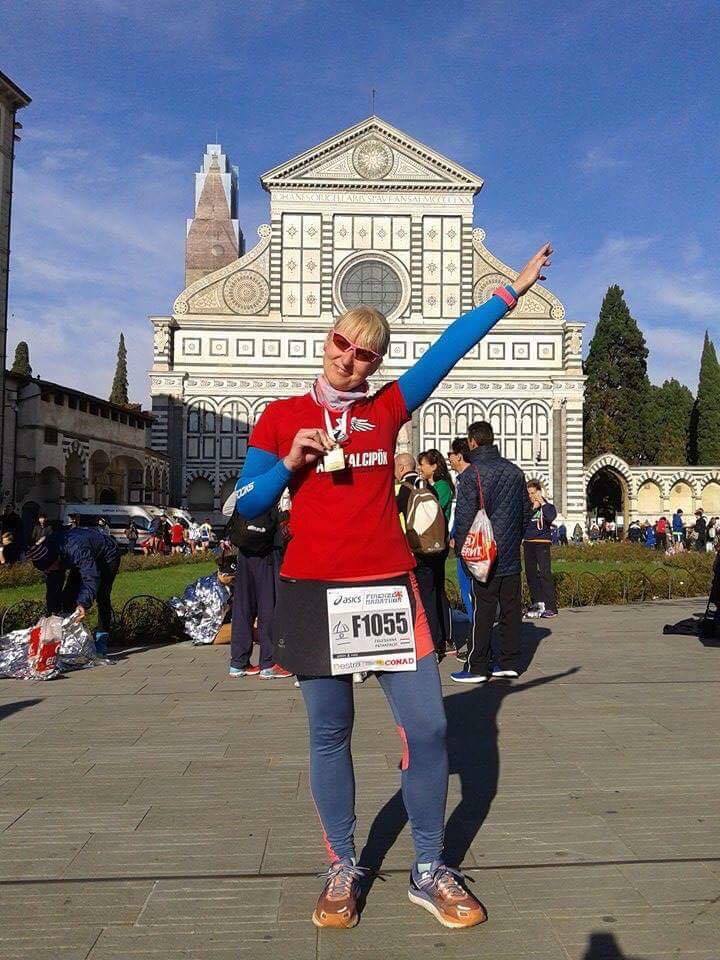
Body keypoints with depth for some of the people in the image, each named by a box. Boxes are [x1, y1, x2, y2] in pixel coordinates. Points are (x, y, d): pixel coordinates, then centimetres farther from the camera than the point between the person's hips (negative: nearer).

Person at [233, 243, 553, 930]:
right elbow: (247, 506, 4)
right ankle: (342, 870, 26)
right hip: (313, 593, -1)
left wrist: (511, 291, 10)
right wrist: (289, 462, -13)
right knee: (329, 734, 8)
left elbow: (450, 347, 8)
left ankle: (428, 872, 19)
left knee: (427, 726, 0)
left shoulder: (386, 410, 9)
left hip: (389, 589, 2)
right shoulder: (281, 418, 5)